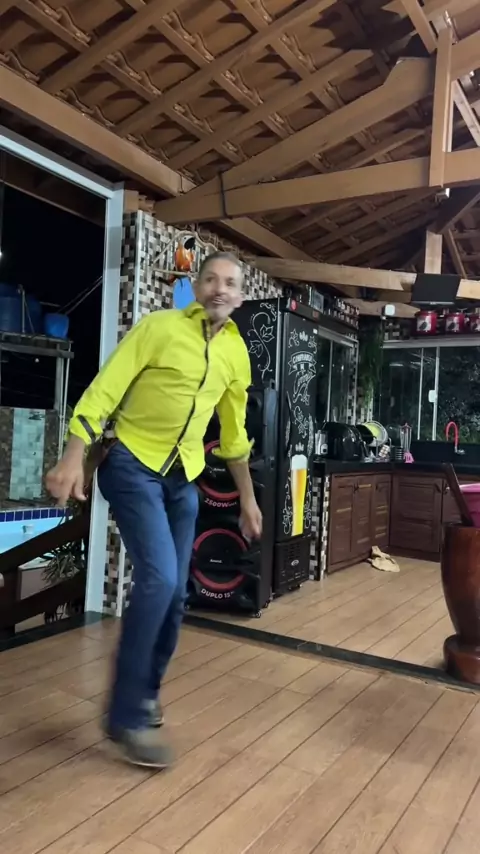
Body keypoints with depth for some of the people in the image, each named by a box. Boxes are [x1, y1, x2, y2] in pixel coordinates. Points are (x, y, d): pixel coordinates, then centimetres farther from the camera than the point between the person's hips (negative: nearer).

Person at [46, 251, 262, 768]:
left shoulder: (237, 353, 7)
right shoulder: (159, 327, -9)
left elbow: (235, 431, 16)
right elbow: (104, 390, -12)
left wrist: (247, 498, 18)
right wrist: (73, 458, -23)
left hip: (183, 478, 6)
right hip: (132, 465, -6)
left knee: (174, 593, 8)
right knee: (157, 579, -19)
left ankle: (145, 694, 30)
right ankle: (127, 715, -3)